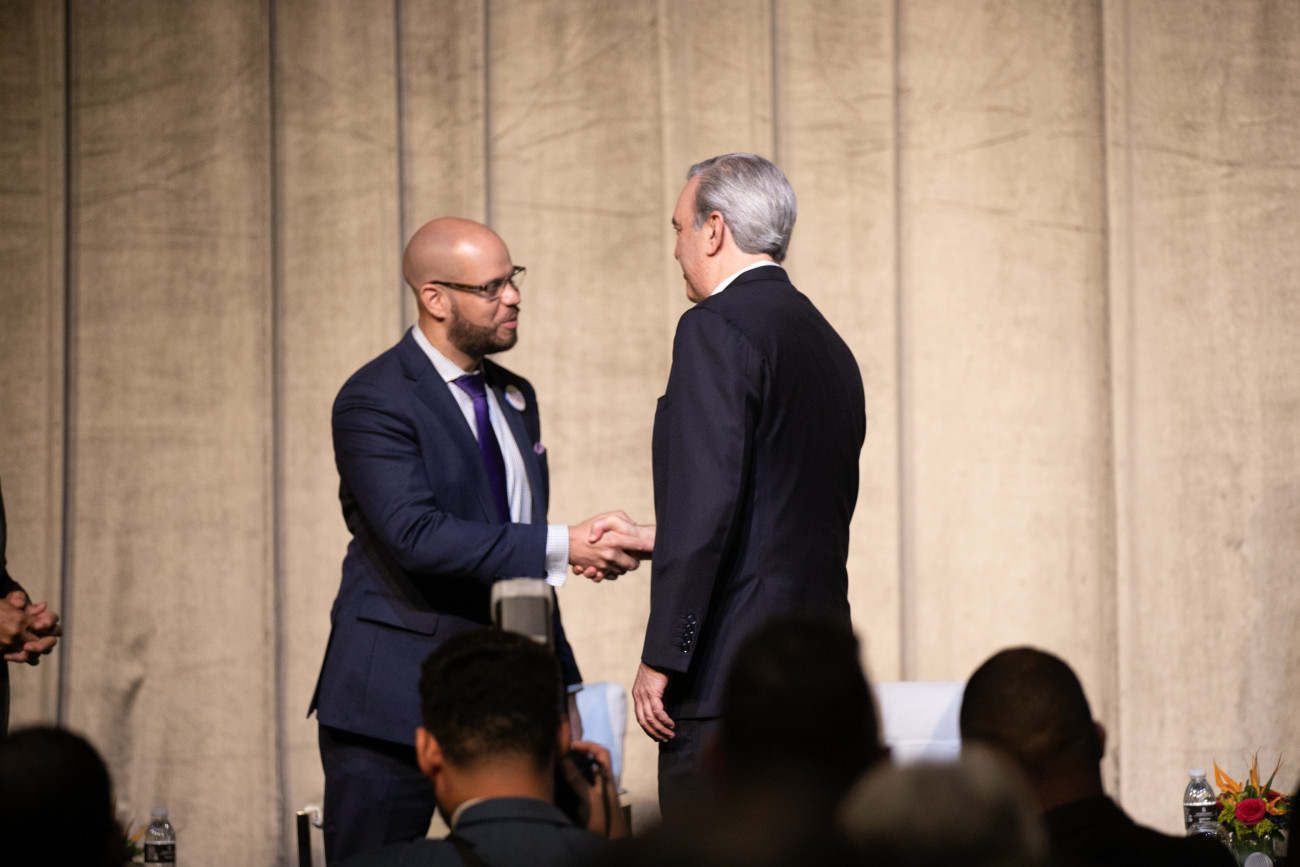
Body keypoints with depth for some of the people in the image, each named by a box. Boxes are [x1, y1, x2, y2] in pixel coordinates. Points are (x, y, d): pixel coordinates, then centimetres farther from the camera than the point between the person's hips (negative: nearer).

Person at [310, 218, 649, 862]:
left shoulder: (514, 396, 15)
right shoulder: (373, 402, -11)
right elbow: (417, 536, -25)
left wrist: (560, 678, 16)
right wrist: (563, 547, -26)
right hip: (397, 697, -6)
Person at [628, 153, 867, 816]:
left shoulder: (718, 327, -9)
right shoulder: (831, 348, 17)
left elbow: (707, 502, -19)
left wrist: (661, 658, -16)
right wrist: (661, 540, 32)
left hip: (732, 672, -9)